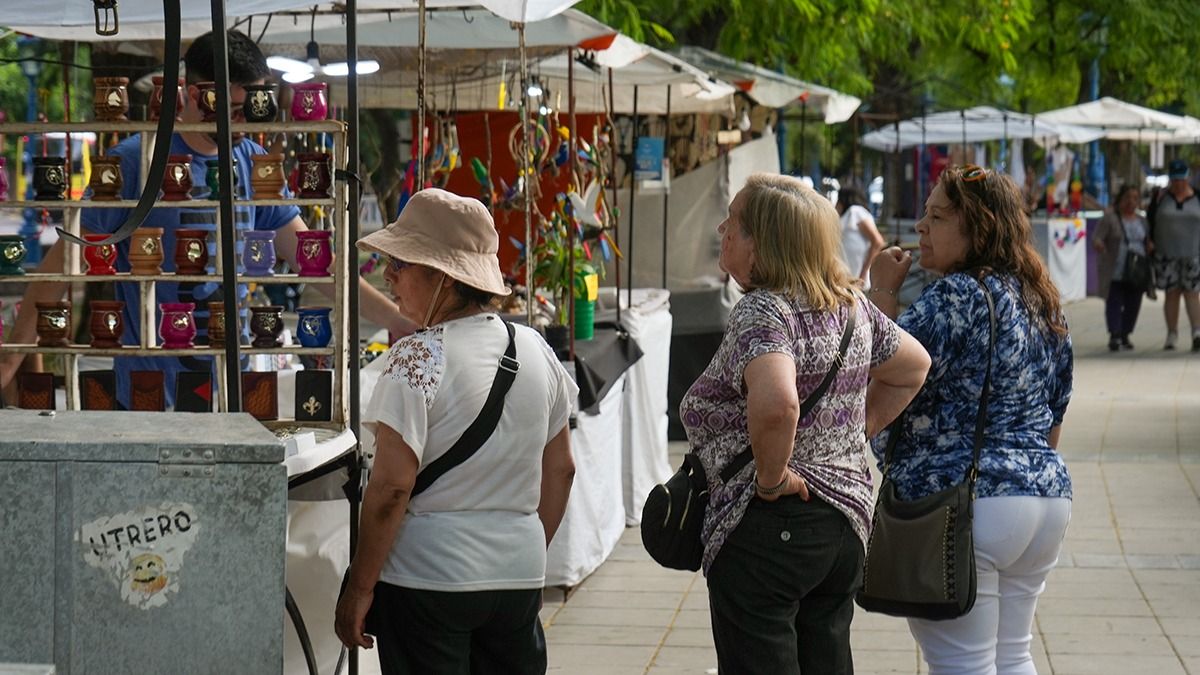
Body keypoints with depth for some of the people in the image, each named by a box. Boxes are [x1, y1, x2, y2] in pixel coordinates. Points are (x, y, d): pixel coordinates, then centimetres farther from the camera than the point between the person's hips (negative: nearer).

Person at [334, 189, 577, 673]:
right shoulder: (536, 350, 4)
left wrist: (359, 588, -10)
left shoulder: (417, 358, -15)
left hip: (428, 578, -6)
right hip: (520, 576, 6)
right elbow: (559, 470, 11)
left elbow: (391, 486, -17)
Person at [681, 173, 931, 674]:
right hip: (846, 522, 9)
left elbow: (776, 405, -35)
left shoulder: (761, 311, -18)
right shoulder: (850, 306, 8)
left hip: (767, 530, -9)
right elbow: (914, 367, 22)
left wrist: (771, 478, -20)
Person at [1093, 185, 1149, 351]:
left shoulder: (1142, 221, 14)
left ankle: (1125, 335, 13)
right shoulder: (1110, 218, -2)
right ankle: (1114, 335, -17)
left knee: (1133, 305, 3)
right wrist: (1098, 244, -33)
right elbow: (1096, 238, -10)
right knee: (1114, 302, -10)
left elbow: (1147, 244, 20)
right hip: (1115, 273, -4)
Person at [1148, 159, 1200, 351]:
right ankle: (1172, 334, 11)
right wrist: (1149, 241, -8)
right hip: (1167, 254, 1)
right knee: (1171, 293, 4)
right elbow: (1150, 222, 6)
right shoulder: (1161, 198, 2)